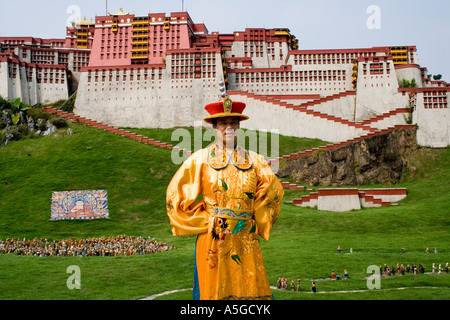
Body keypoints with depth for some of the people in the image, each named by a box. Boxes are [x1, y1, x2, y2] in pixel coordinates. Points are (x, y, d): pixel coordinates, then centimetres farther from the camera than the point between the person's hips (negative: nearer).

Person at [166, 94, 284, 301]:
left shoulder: (253, 160, 11)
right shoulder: (200, 159, 3)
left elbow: (272, 190, 12)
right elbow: (177, 194, 1)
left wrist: (257, 225, 6)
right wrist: (208, 221, -2)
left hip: (246, 240, 3)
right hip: (213, 238, -2)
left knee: (251, 288, 2)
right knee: (214, 290, 0)